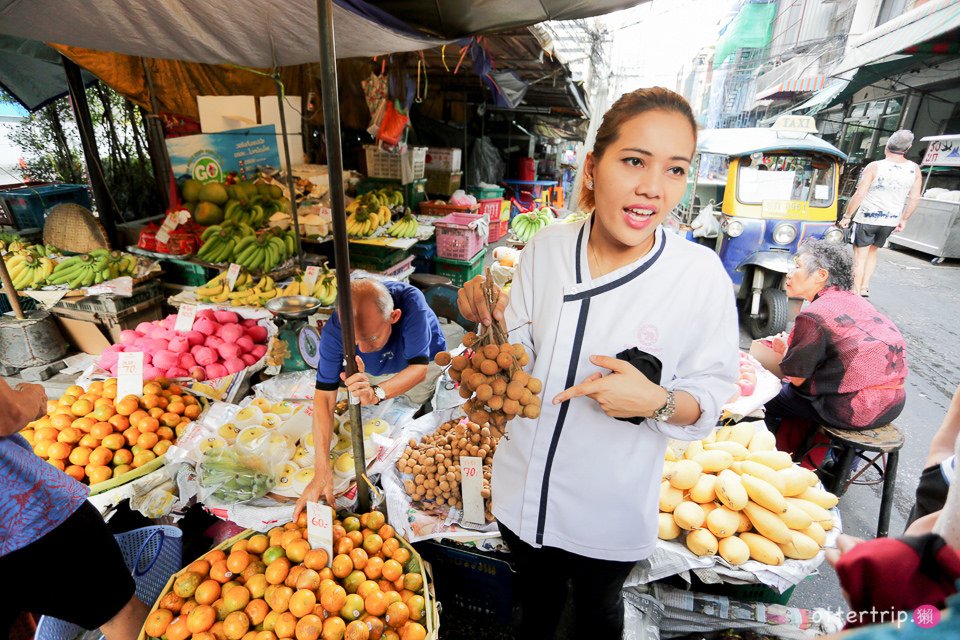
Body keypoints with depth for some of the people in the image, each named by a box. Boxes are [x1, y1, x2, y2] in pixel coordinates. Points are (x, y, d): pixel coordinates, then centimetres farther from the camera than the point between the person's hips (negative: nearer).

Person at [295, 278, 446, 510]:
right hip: (373, 372, 2)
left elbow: (419, 367, -40)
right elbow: (324, 397, -35)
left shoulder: (411, 302, -43)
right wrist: (322, 471, -41)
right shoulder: (334, 331, -37)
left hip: (424, 361, -1)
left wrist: (377, 393, -60)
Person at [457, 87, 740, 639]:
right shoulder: (547, 247, -13)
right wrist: (494, 321, -25)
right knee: (537, 593, 32)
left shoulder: (701, 274, -20)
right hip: (523, 490, 3)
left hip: (611, 509, -2)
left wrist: (658, 401, -31)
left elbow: (712, 396, -11)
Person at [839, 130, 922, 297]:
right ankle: (865, 288, 20)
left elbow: (859, 195, -17)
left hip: (867, 219, -5)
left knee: (860, 256, 2)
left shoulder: (874, 167, -13)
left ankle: (855, 294, 3)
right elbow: (915, 198, 5)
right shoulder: (914, 169, 2)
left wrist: (847, 216, -8)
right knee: (872, 252, 23)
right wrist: (903, 219, 16)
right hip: (890, 222, 5)